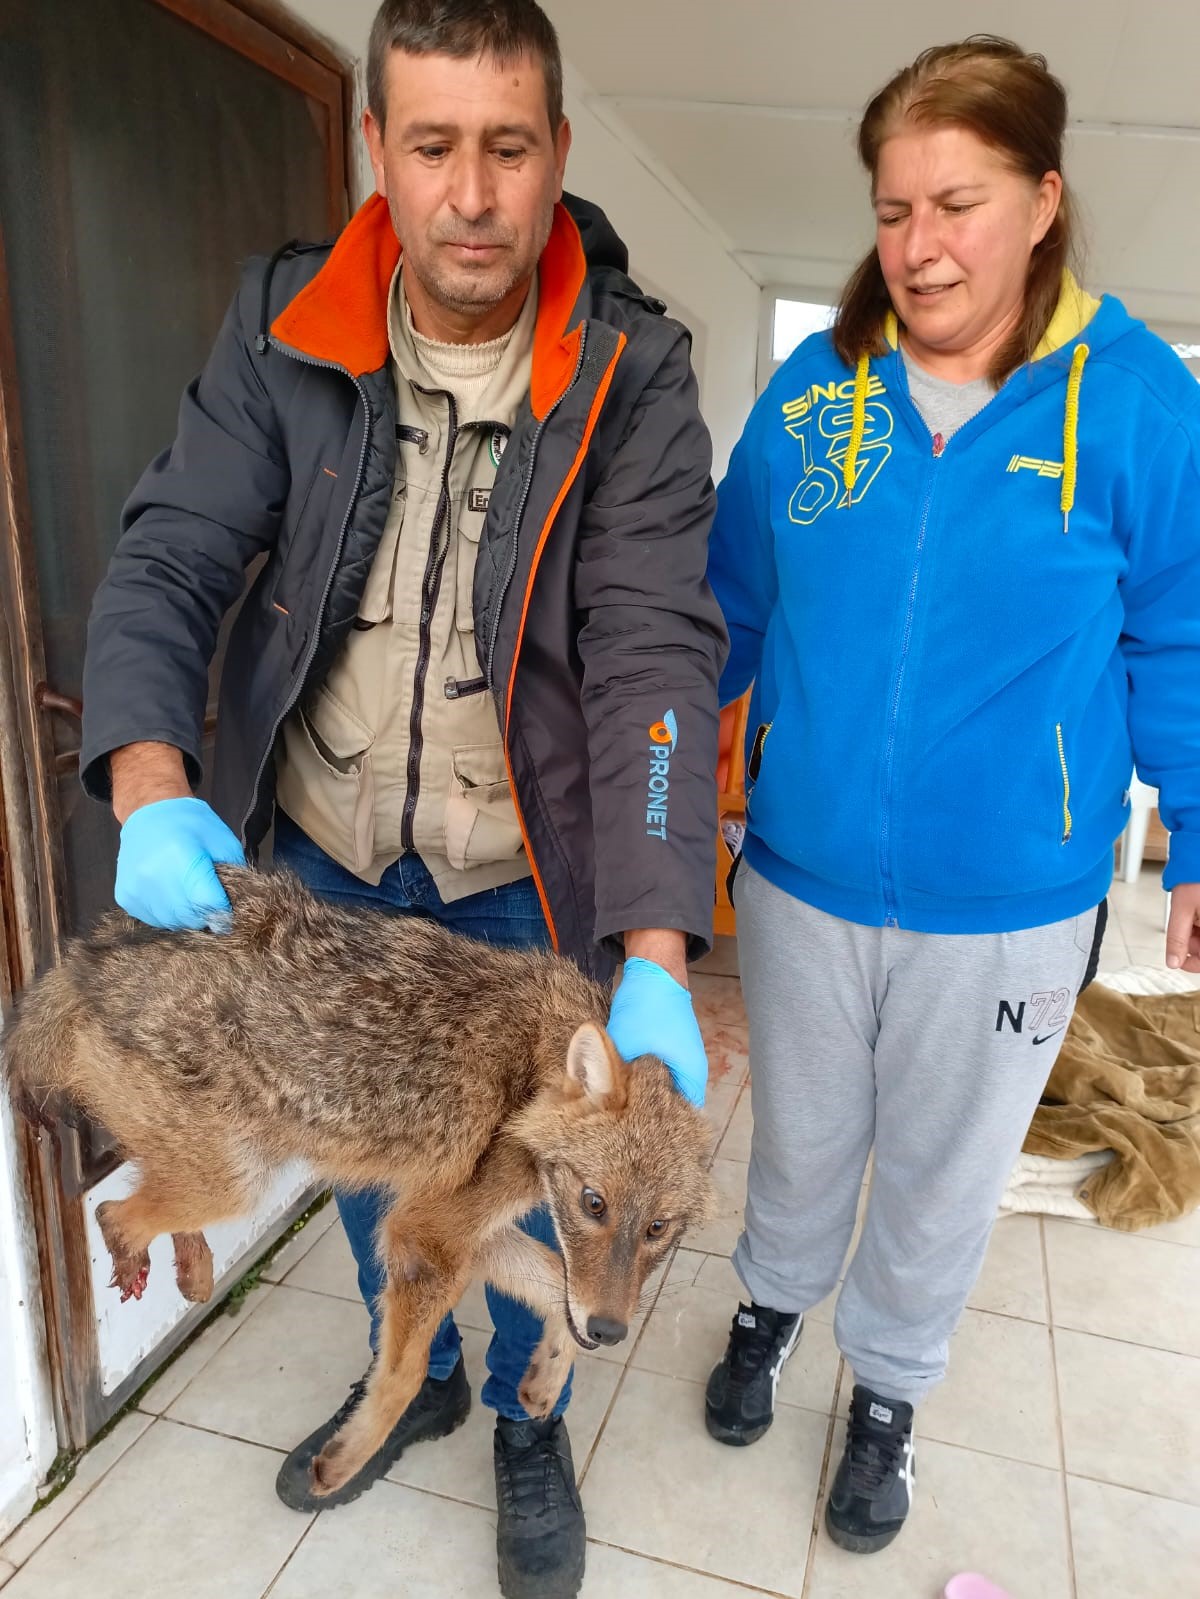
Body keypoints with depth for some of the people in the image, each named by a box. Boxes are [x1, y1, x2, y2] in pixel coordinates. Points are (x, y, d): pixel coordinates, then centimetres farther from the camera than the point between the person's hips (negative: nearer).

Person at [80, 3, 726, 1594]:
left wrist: (654, 951, -32)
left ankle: (526, 1419, 50)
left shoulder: (631, 373, -14)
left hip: (523, 876, -2)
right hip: (325, 856, 3)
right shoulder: (283, 327, -6)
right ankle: (416, 1373, 55)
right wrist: (151, 783, -29)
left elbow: (656, 653, -22)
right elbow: (171, 556, -9)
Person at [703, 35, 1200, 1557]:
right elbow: (735, 605, 5)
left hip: (1008, 904, -1)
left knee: (941, 1174, 20)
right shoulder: (813, 384, -4)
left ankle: (887, 1388, 49)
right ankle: (772, 1303, 54)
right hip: (802, 876, 2)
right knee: (800, 1140, 22)